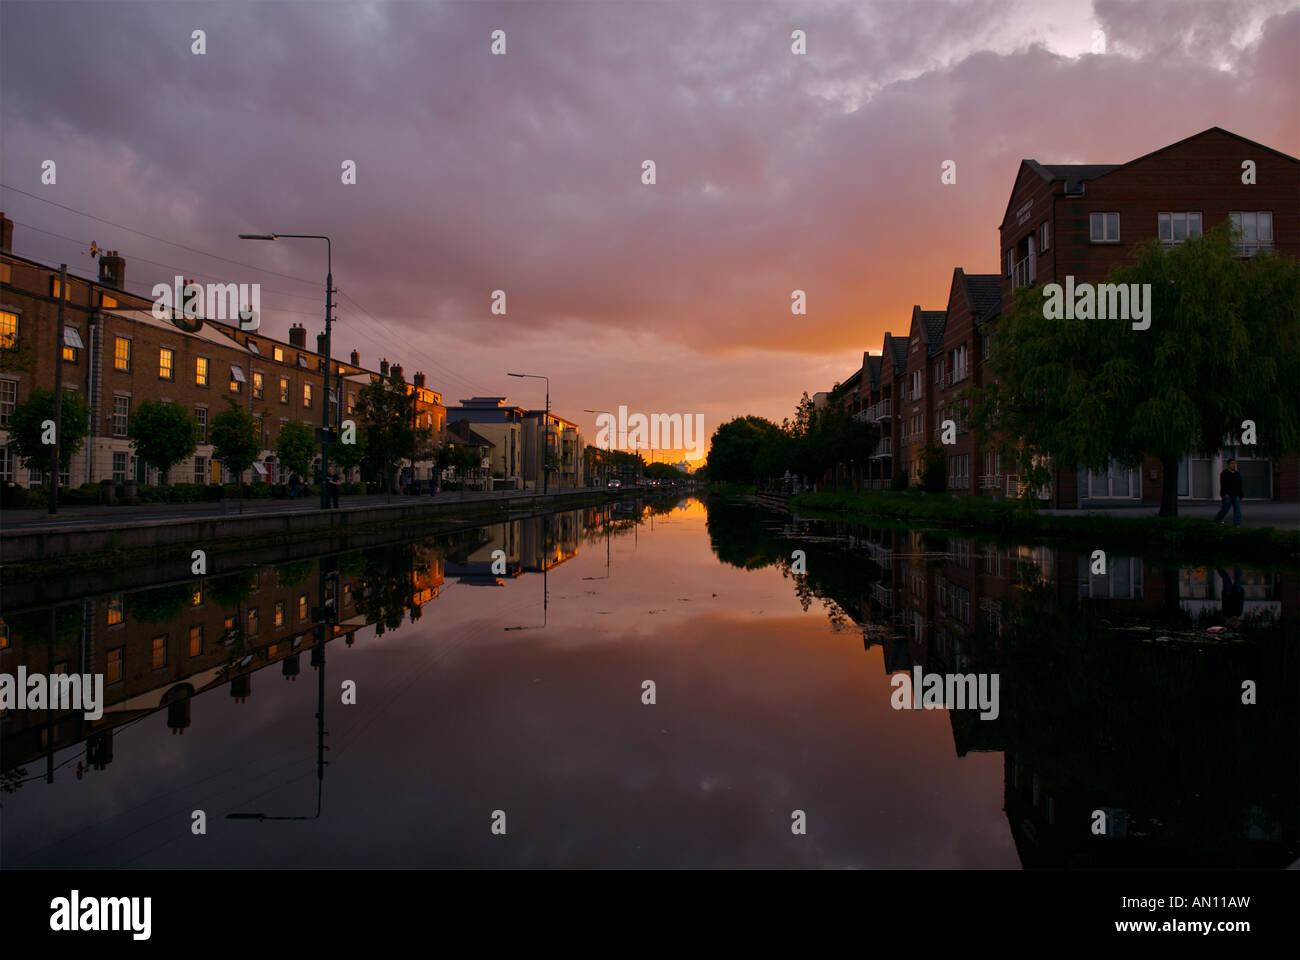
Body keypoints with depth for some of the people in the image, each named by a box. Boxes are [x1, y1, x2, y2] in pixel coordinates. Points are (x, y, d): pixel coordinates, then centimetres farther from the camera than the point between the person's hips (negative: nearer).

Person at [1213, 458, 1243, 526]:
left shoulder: (1237, 474, 14)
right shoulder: (1224, 473, -4)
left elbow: (1239, 487, 17)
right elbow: (1223, 485, -15)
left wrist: (1240, 496, 15)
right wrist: (1226, 494, -25)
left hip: (1236, 496, 5)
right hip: (1227, 495, -5)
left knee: (1237, 510, -5)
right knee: (1225, 509, -1)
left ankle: (1237, 524, -7)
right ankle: (1216, 521, 21)